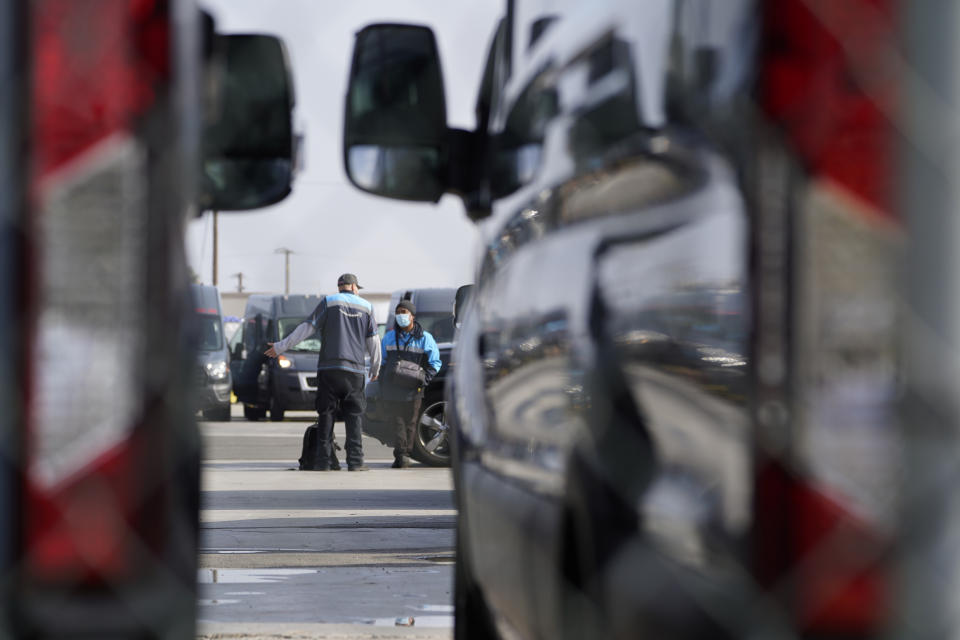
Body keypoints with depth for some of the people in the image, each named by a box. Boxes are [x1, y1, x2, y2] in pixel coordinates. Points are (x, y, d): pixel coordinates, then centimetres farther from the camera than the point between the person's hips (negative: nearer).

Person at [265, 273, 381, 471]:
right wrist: (375, 369, 23)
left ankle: (323, 461, -3)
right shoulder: (366, 307, 11)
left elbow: (307, 327, -1)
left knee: (326, 415, 2)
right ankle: (355, 461, -5)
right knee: (354, 415, 3)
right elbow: (373, 342, 12)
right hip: (354, 370, 1)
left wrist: (281, 346, 5)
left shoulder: (328, 303, 4)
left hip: (328, 368, -1)